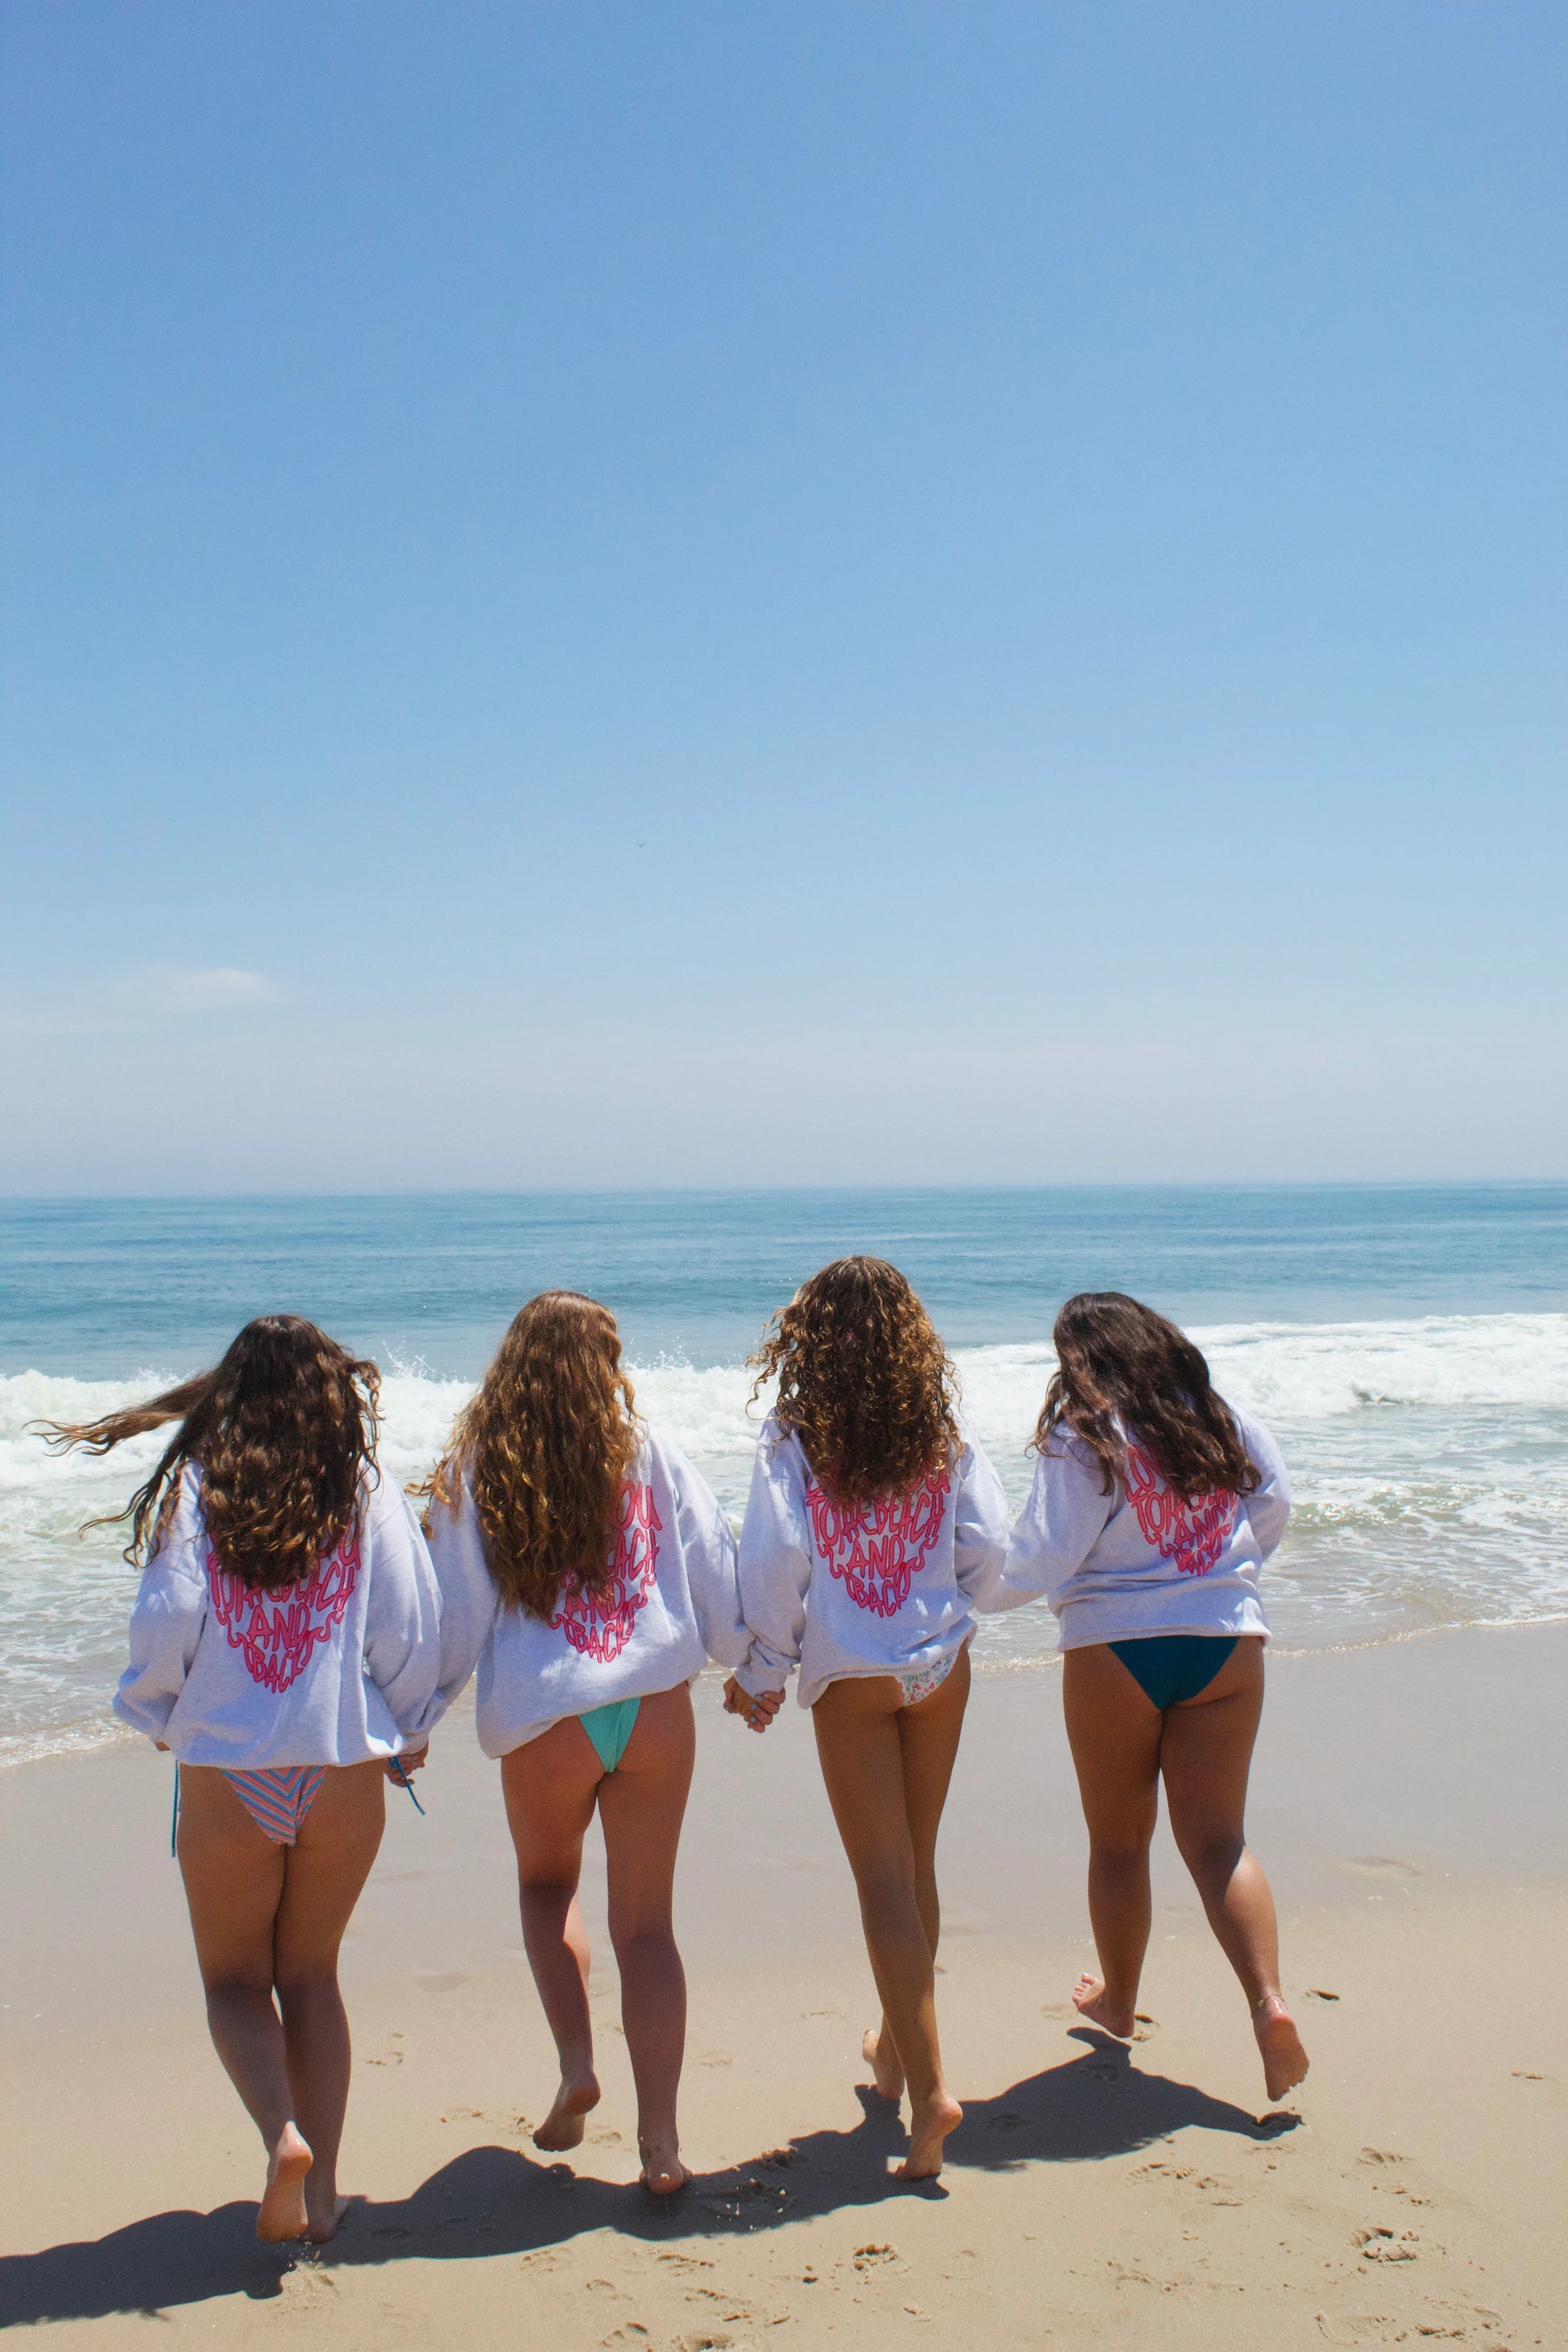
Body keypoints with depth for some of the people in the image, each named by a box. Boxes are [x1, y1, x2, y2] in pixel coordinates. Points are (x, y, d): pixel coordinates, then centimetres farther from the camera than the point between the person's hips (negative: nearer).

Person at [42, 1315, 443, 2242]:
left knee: (235, 1979, 16)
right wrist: (410, 1734, 14)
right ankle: (320, 2191, 18)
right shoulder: (370, 1496, -3)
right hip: (346, 1773, 2)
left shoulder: (194, 1492, -5)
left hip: (224, 1776, -1)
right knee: (312, 1975, 19)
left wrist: (157, 1716, 12)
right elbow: (412, 1637, -4)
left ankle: (283, 2131, -8)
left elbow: (165, 1630, -9)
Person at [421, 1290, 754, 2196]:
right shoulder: (648, 1450, 0)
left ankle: (577, 2061, 11)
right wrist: (751, 1667, 20)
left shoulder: (474, 1470, -2)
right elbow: (716, 1568, 3)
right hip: (656, 1708, 1)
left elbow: (456, 1617, 0)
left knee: (547, 1884, 27)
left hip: (544, 1722, 0)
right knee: (646, 1923, 11)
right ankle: (661, 2139, 10)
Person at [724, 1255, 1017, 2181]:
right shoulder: (942, 1426, -2)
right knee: (917, 1863, 18)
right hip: (941, 1663, 4)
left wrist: (763, 1672, -1)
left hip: (850, 1676, -3)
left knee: (885, 1878, 0)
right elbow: (989, 1547, -3)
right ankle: (899, 2042, 36)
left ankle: (929, 2086, -8)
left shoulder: (794, 1435, -10)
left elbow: (772, 1563, -14)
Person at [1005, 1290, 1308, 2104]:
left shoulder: (1082, 1436, -10)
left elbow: (1041, 1559, -12)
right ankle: (1269, 2001, -8)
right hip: (1226, 1640, 3)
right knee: (1218, 1839, 8)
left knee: (1118, 1841, 13)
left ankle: (1117, 2003, 30)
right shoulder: (1224, 1419, 4)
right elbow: (1274, 1508, 15)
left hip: (1114, 1648, -3)